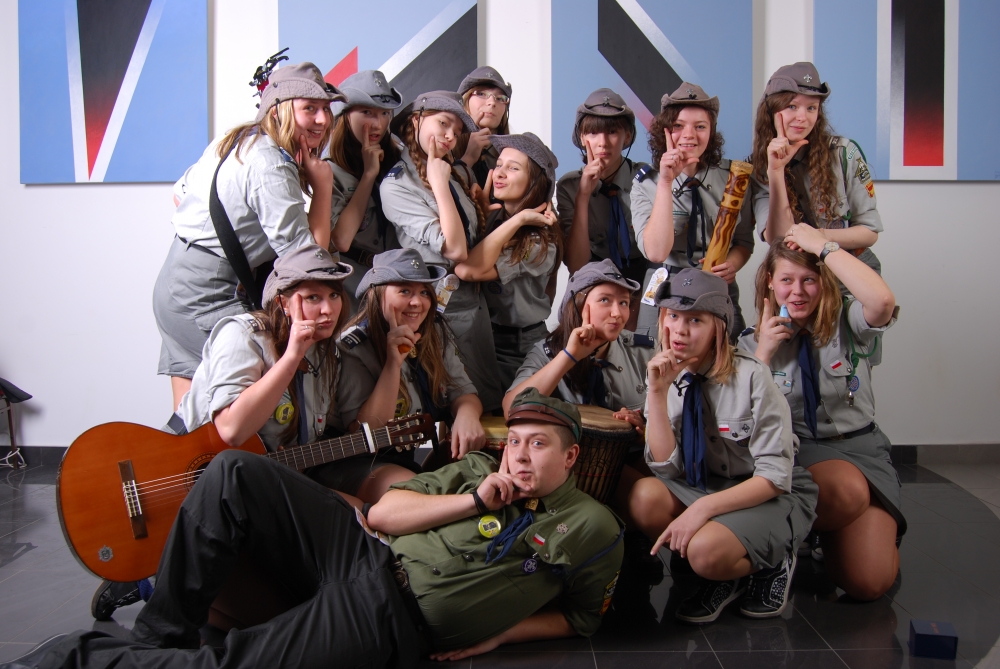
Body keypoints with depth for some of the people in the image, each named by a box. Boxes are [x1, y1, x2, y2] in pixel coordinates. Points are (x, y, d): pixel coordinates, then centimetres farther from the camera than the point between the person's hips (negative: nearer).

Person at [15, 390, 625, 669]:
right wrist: (470, 502, -6)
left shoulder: (594, 529, 3)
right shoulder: (477, 469, 14)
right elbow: (381, 512, 7)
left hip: (389, 620, -5)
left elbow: (583, 617, 11)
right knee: (234, 474, -15)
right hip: (359, 548, 5)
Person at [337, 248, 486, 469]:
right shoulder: (353, 348, -13)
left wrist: (467, 415, -23)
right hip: (387, 462, -6)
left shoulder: (436, 331, 6)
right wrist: (393, 363, -26)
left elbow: (462, 392, 2)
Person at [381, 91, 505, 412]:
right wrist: (439, 183, -17)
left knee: (492, 403, 14)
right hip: (442, 309, -8)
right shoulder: (396, 186, -13)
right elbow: (455, 249, -21)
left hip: (475, 300, 8)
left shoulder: (451, 174, 13)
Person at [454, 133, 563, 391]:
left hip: (517, 349, -6)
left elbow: (468, 270, -30)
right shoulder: (492, 217, 2)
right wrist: (480, 207, -12)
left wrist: (518, 219, -27)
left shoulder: (540, 243, -18)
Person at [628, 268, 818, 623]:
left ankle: (771, 564, 3)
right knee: (644, 497, -25)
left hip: (772, 497, -5)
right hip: (703, 486, 5)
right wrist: (658, 393, -22)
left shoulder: (750, 376, -19)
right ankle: (725, 573, -1)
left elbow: (774, 477, -18)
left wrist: (704, 507, -29)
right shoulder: (666, 376, -5)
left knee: (706, 550, -32)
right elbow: (665, 466, -11)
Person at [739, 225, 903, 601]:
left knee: (870, 583, -17)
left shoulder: (848, 324, -1)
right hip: (795, 449, 0)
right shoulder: (753, 342, 4)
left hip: (859, 446, 1)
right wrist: (763, 354, -10)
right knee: (848, 490, -38)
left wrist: (822, 244, -19)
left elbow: (883, 301, -27)